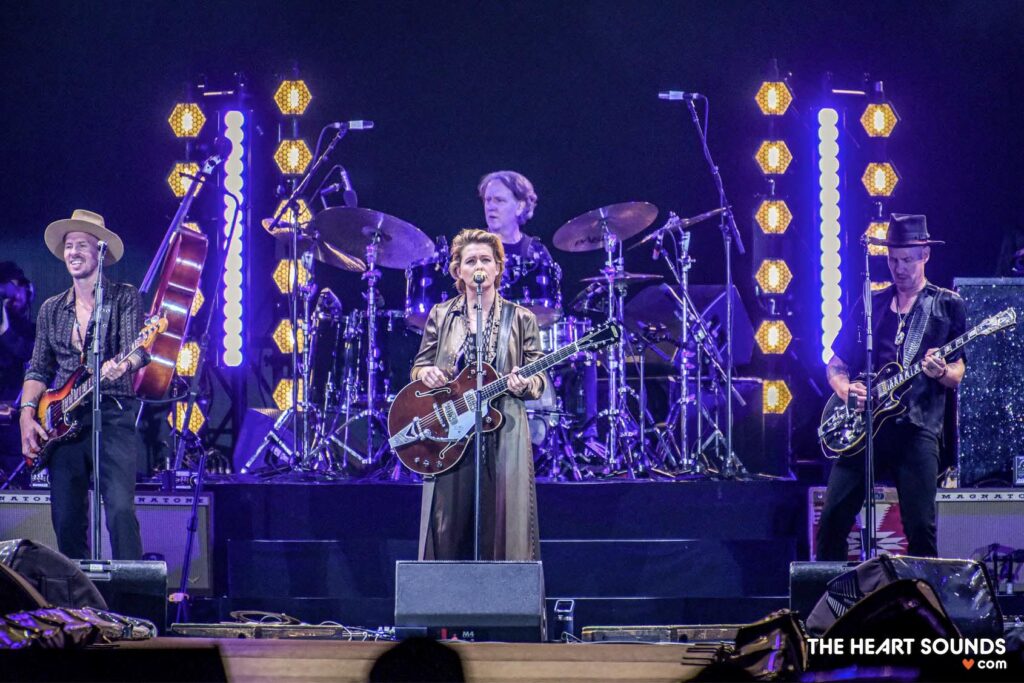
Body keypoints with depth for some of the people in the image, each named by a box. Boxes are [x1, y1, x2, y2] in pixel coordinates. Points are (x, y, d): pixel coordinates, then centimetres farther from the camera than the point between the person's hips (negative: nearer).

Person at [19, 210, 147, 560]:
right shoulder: (52, 309, 16)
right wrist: (27, 414, 2)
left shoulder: (125, 298, 3)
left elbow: (137, 348, -11)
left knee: (120, 509, -19)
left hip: (113, 416, -4)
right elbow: (38, 370, 18)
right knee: (67, 521, 1)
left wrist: (124, 365, -35)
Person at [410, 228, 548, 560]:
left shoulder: (521, 319, 8)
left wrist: (525, 384, -16)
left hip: (503, 436, -1)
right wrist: (426, 374, -8)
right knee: (447, 528, -3)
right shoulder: (441, 316, 12)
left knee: (501, 529, -5)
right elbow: (418, 367, 16)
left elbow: (540, 378, 6)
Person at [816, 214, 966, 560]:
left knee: (921, 529, -11)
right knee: (832, 521, -3)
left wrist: (941, 372, -18)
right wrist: (846, 389, -4)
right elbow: (836, 365, 18)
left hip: (917, 426, -3)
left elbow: (957, 375, 5)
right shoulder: (870, 304, 17)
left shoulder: (948, 306, 9)